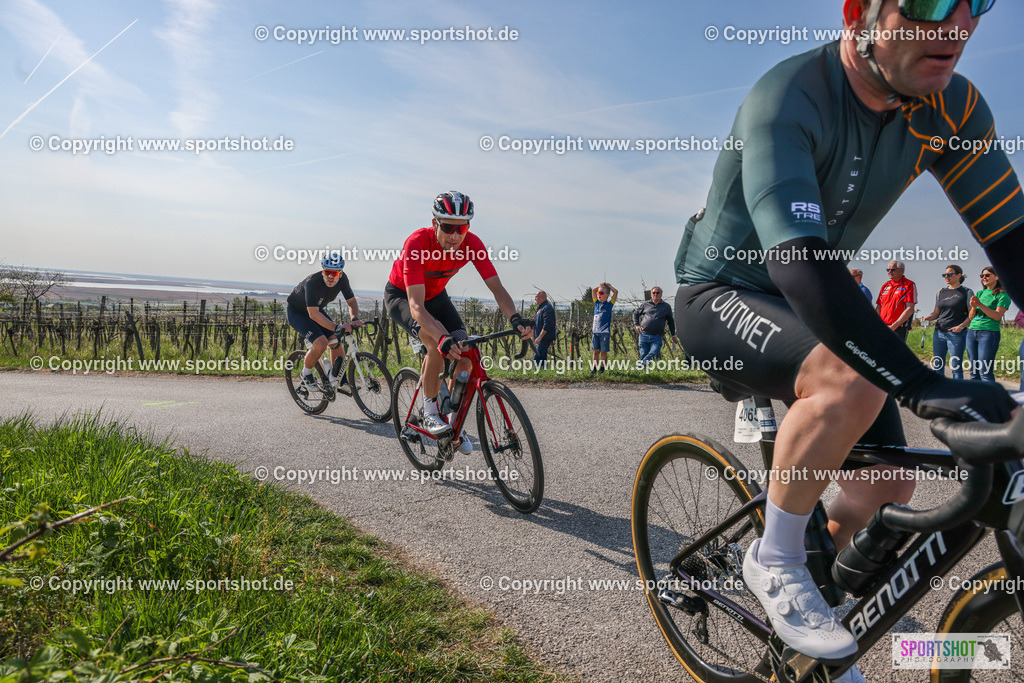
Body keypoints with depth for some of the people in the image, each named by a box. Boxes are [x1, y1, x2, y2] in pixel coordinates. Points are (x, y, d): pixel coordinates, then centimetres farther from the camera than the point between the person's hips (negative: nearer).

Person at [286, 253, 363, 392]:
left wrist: (355, 319, -28)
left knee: (336, 341, -8)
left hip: (316, 309, 6)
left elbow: (351, 301, -8)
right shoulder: (312, 282, -37)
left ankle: (338, 378, 7)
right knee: (321, 343, -24)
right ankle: (306, 375, -1)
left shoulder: (342, 278, -19)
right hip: (296, 311, -6)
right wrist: (337, 328, -51)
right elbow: (313, 314, -44)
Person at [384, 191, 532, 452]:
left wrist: (515, 318, -44)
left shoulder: (472, 244, -25)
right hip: (400, 295, -5)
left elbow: (497, 287, -24)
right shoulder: (417, 244, -37)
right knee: (439, 345, -32)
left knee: (465, 355, -11)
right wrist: (443, 339, -60)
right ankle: (430, 411, -11)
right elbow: (416, 306, -44)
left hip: (435, 295, 5)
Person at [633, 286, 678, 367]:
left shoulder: (666, 307, 13)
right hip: (644, 335, 0)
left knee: (653, 353, -23)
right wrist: (637, 325, 9)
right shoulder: (645, 304, 12)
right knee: (643, 355, -2)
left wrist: (673, 335, 20)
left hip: (657, 337, 0)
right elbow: (635, 313, 24)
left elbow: (670, 321, 22)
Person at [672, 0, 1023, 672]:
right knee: (853, 382, -35)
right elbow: (799, 264, -40)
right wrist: (926, 387, -43)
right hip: (720, 296, -6)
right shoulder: (787, 100, -28)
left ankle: (820, 578, 32)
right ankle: (775, 559, -10)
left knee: (887, 486, 1)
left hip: (812, 302, 7)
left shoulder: (950, 107, -8)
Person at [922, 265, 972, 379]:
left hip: (956, 334, -5)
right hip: (939, 332, 5)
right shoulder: (941, 292, 16)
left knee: (956, 366, -6)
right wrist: (927, 318, -4)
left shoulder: (967, 292, 2)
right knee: (937, 366, 5)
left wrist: (961, 326, -17)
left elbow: (972, 314, -2)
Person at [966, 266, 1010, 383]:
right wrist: (973, 307, -4)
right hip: (972, 331, 6)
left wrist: (980, 305, -17)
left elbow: (997, 316, -11)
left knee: (985, 372, -12)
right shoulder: (979, 293, 18)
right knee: (974, 372, 6)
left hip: (989, 332, -6)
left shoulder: (1002, 295, 1)